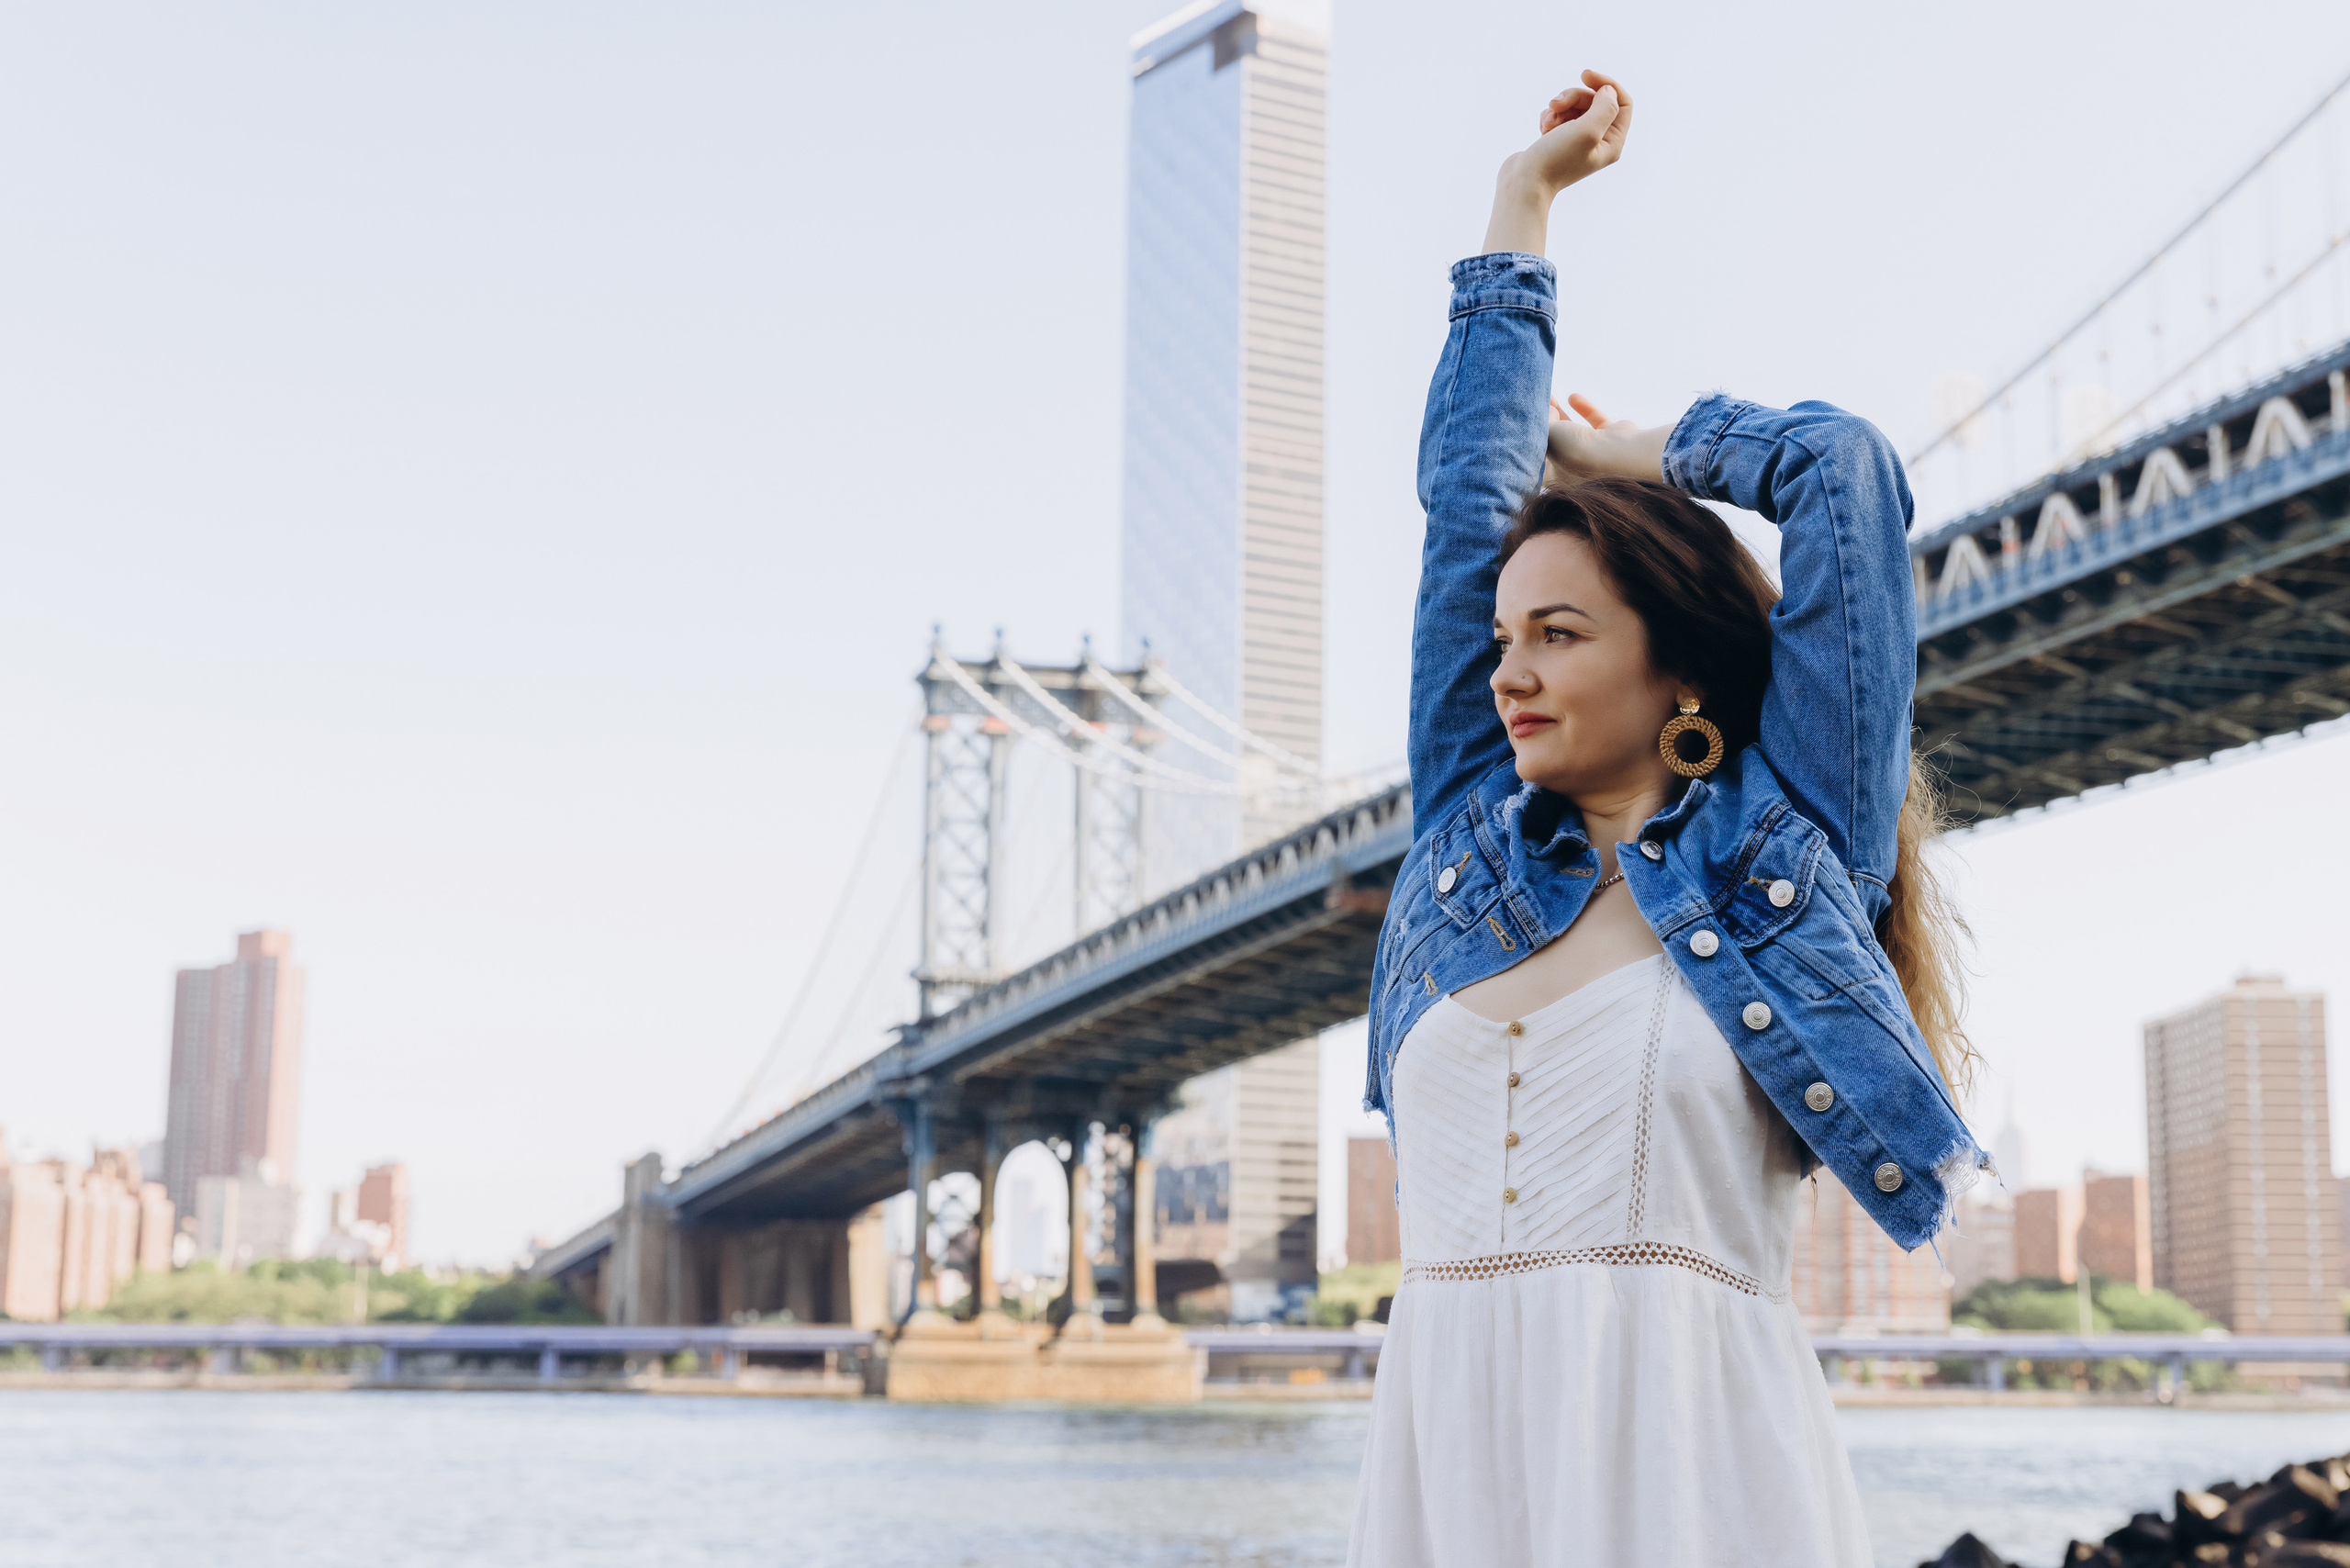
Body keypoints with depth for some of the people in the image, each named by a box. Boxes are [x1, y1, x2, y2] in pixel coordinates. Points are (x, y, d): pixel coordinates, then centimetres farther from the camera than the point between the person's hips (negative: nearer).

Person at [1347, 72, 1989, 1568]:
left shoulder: (1785, 845, 3)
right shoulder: (1473, 831, 14)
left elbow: (1842, 468, 3)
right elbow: (1468, 495, 20)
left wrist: (1651, 456, 22)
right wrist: (1526, 192, 29)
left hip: (1689, 1448, -4)